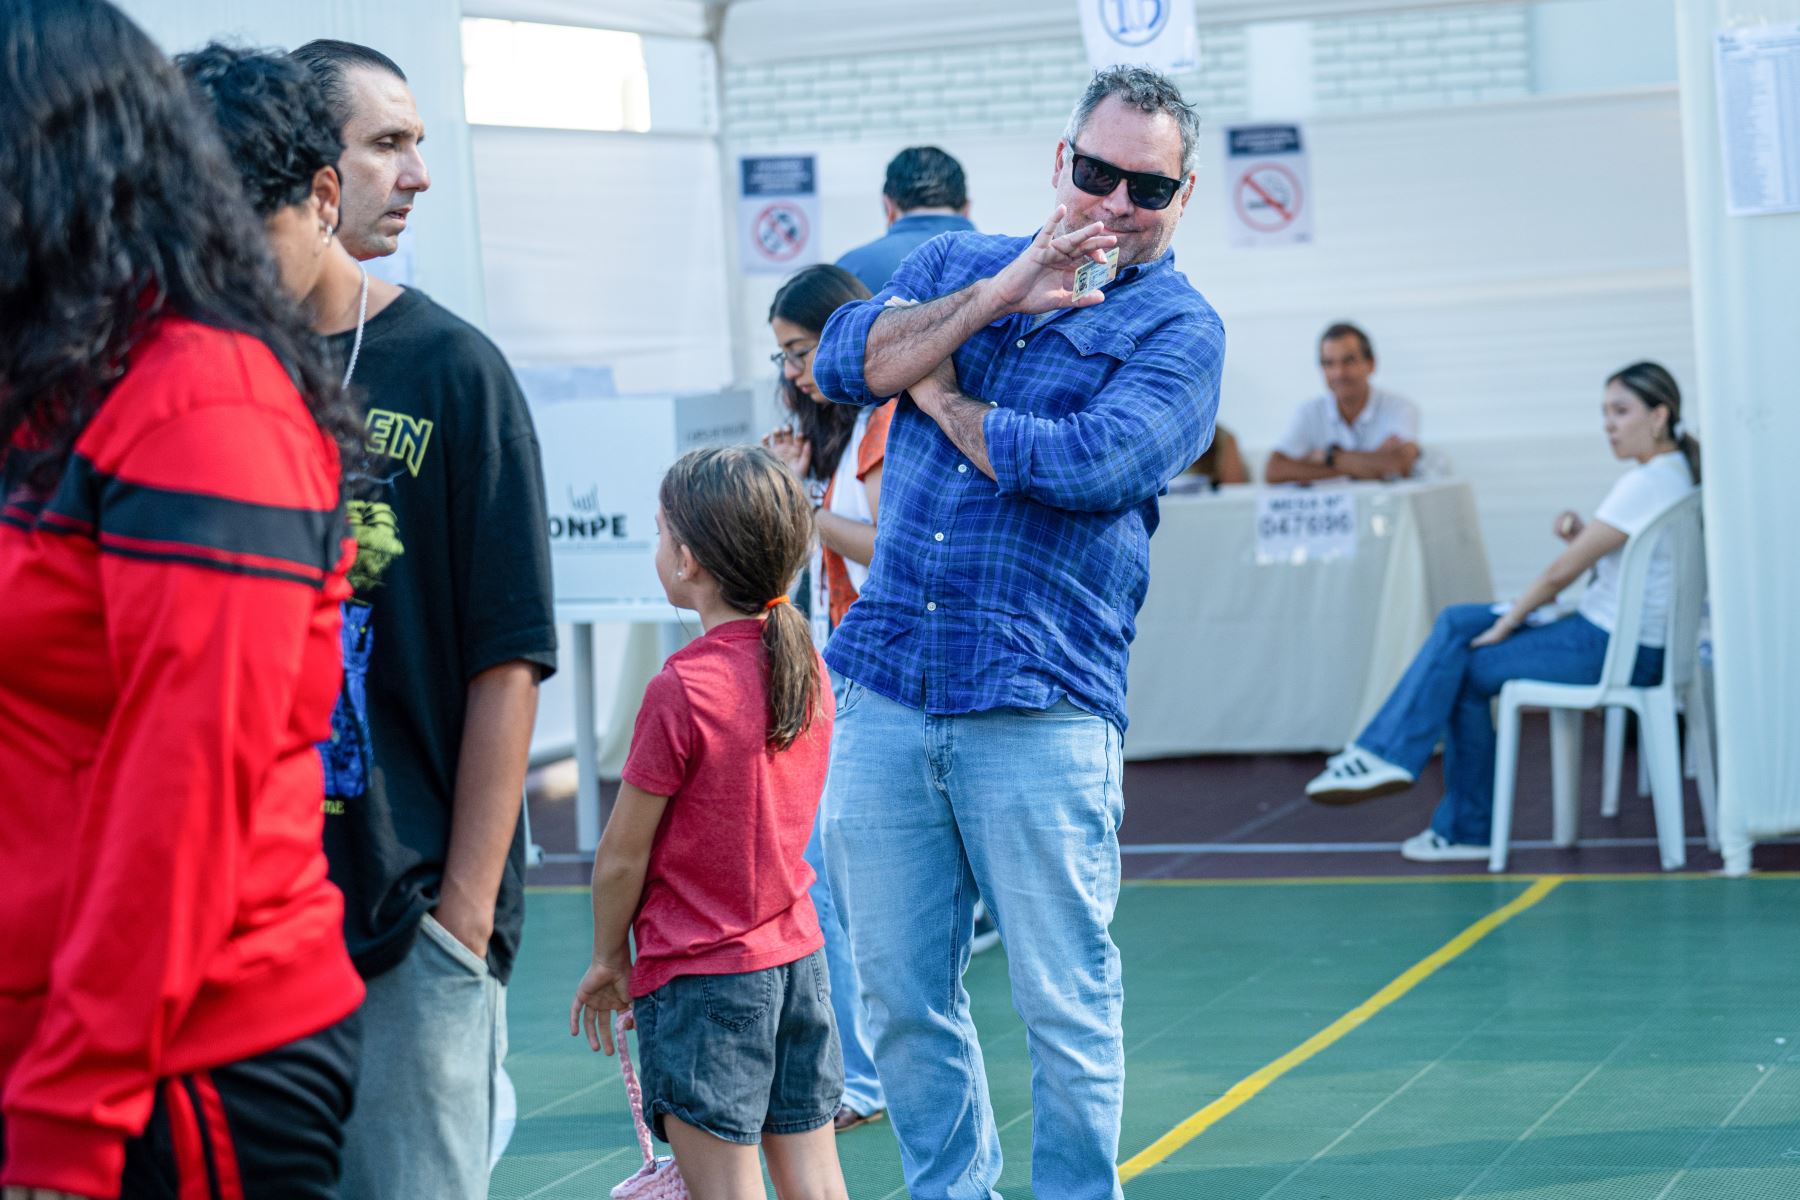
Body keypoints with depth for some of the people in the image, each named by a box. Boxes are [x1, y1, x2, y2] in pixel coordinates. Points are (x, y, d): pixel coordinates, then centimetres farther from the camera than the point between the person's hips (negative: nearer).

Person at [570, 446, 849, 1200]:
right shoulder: (805, 665, 2)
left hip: (700, 974, -7)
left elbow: (622, 857, -11)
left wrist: (607, 959, 4)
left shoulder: (683, 690, -18)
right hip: (798, 953, 7)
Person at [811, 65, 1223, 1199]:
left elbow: (1086, 465, -15)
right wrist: (1002, 293, -8)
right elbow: (845, 359, -1)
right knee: (903, 998, 8)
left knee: (1065, 1002, 0)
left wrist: (939, 393, 0)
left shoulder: (1180, 328, 2)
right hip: (886, 688, 4)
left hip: (1041, 704, -4)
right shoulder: (958, 263, 17)